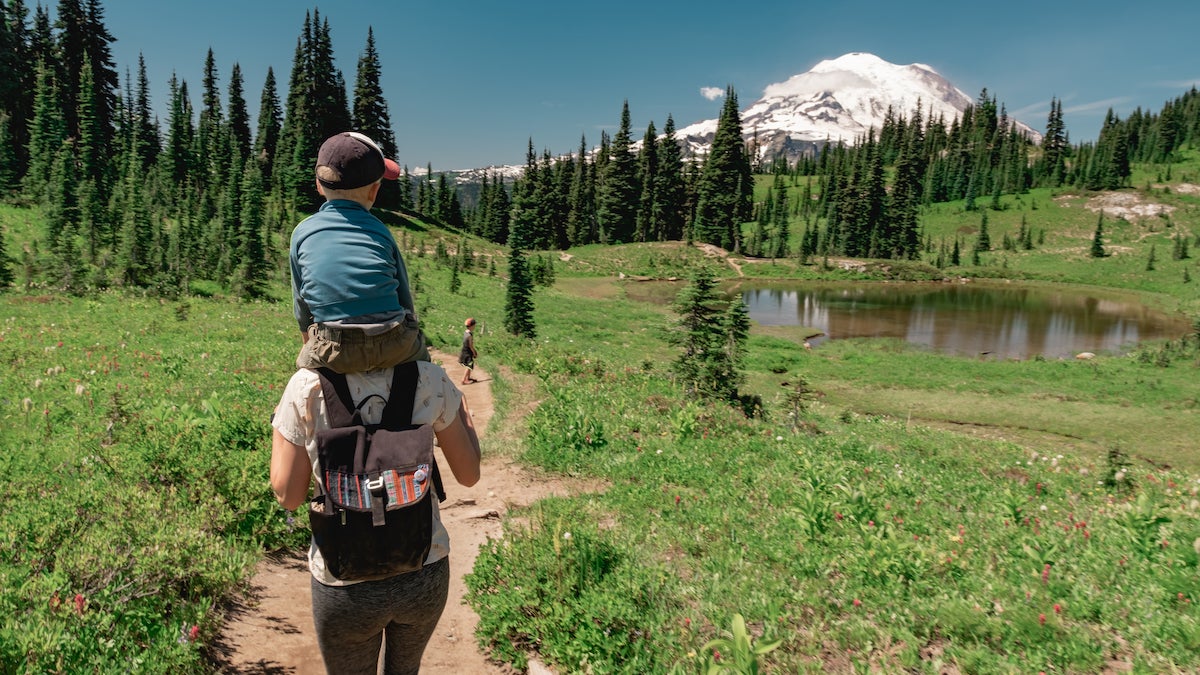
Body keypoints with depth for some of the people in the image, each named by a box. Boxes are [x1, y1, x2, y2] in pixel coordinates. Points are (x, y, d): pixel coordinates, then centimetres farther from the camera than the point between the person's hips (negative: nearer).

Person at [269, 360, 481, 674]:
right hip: (425, 573, 1)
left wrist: (278, 424, 9)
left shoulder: (307, 386, -17)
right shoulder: (429, 379, -16)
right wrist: (462, 407, 11)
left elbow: (288, 495, -6)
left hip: (346, 583, -1)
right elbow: (469, 475, -4)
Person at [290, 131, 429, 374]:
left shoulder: (302, 233, 8)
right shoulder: (380, 230, 7)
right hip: (392, 350, 1)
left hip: (333, 356, -1)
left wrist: (312, 349, 30)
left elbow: (302, 310, 14)